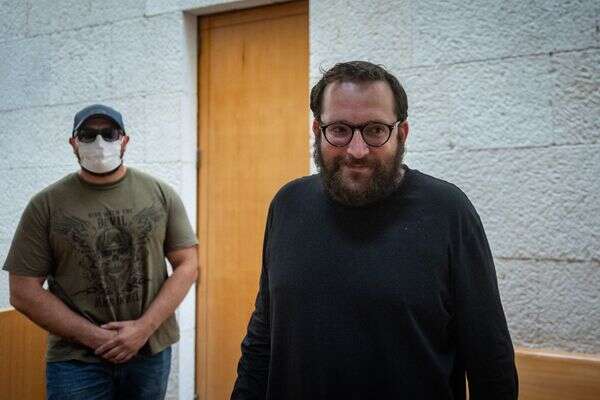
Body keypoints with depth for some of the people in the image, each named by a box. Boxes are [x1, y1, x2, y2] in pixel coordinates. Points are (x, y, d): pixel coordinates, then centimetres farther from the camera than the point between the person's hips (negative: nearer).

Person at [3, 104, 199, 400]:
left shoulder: (160, 194, -1)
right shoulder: (46, 205, -3)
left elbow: (187, 265, -2)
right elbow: (24, 291, -4)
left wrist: (144, 327, -11)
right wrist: (95, 337, -11)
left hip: (152, 350, 2)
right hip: (76, 360, -1)